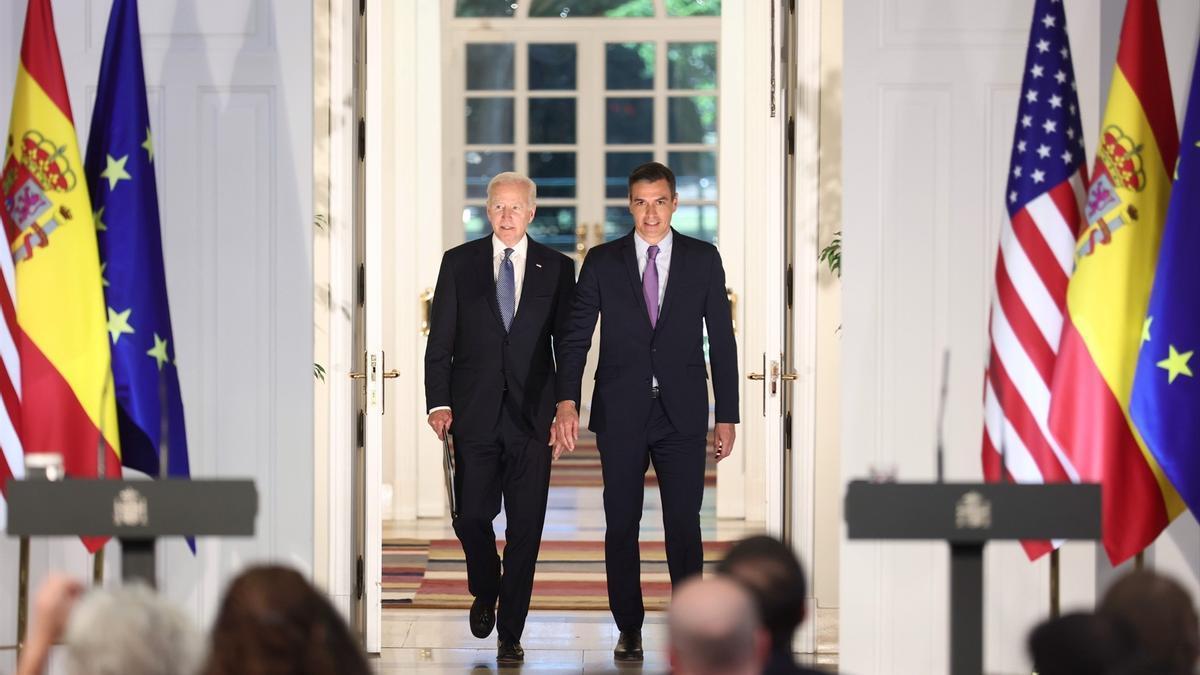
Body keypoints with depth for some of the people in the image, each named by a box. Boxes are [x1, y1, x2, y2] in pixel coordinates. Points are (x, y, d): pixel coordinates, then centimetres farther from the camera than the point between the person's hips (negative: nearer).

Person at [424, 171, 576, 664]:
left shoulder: (557, 268, 6)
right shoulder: (459, 263, 6)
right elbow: (440, 339, 4)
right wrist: (438, 402, -5)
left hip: (532, 414, 0)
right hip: (474, 414, 0)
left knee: (525, 527, -1)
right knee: (471, 516, 1)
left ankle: (510, 633, 8)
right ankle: (485, 590, 32)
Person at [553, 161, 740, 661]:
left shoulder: (703, 260, 4)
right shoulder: (602, 262, 3)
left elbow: (722, 341, 6)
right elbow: (575, 336, -1)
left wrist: (727, 416, 3)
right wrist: (566, 401, -16)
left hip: (682, 414, 0)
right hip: (620, 413, 1)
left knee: (684, 526, -1)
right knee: (621, 525, 6)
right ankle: (629, 629, 17)